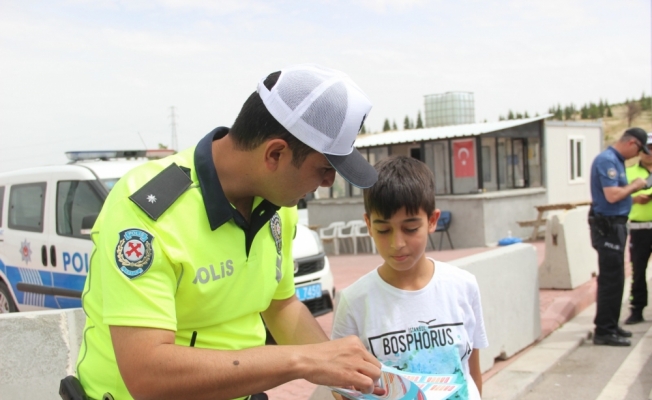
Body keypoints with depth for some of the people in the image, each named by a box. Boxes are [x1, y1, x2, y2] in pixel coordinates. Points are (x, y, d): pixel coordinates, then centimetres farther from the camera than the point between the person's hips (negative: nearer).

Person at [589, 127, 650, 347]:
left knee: (614, 278, 15)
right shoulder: (607, 160, -17)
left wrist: (633, 188, 5)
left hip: (615, 224, 10)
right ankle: (604, 331, -1)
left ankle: (610, 326, 24)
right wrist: (634, 186, -11)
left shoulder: (616, 160, 15)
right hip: (608, 225, -10)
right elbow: (612, 195, -25)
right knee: (611, 279, -7)